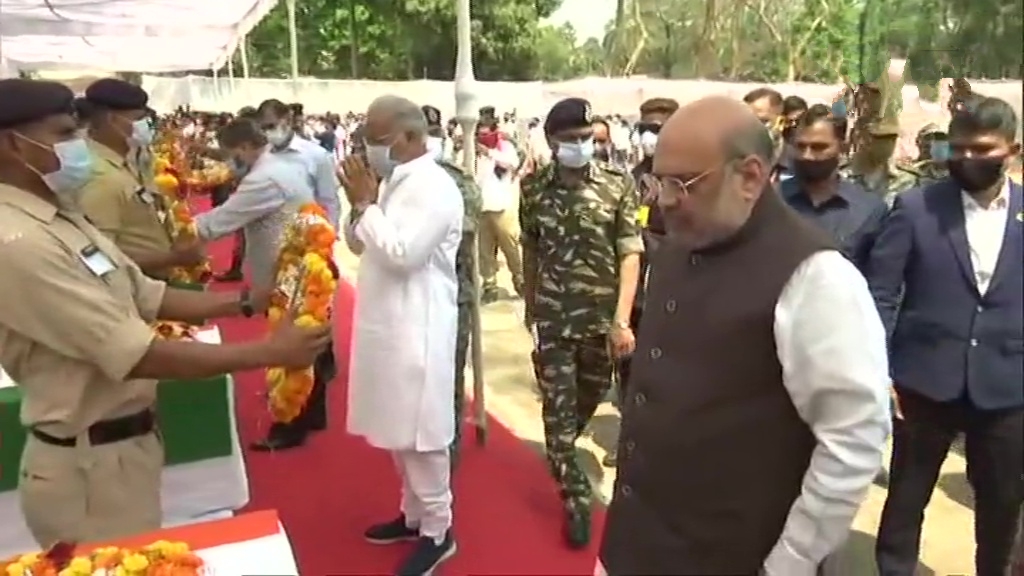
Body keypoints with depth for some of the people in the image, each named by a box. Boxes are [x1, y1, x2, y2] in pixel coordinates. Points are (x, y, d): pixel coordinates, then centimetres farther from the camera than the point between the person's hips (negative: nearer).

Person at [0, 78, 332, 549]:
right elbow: (135, 356, -29)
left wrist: (247, 302, 0)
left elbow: (145, 296, 9)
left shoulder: (59, 216, 6)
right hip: (90, 463, -9)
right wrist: (268, 352, -26)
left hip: (124, 441, 9)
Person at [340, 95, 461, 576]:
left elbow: (402, 253, -25)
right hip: (388, 324, 9)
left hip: (417, 328, -9)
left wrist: (366, 204, -16)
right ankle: (414, 514, 35)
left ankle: (438, 531, 17)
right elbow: (358, 244, 17)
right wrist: (360, 203, -1)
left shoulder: (434, 187, -16)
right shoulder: (394, 181, 12)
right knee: (400, 430, 18)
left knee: (420, 433, 1)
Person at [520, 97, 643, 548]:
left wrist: (622, 320, -17)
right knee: (558, 408, 1)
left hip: (603, 317, 1)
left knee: (590, 398, 19)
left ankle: (561, 455, 48)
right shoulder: (534, 188, -2)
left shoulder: (618, 185, -7)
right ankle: (575, 499, 16)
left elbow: (630, 254, -9)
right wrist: (530, 305, 15)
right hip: (553, 318, 0)